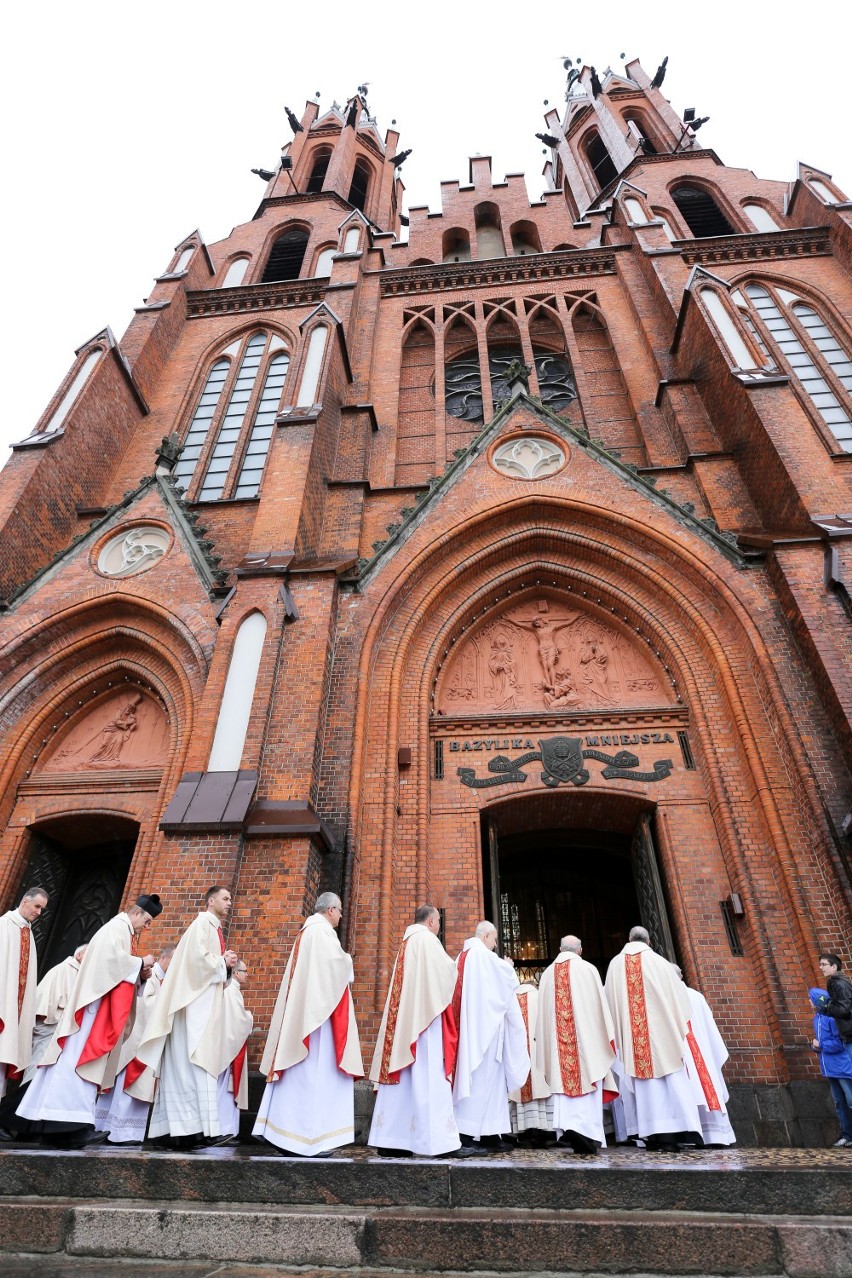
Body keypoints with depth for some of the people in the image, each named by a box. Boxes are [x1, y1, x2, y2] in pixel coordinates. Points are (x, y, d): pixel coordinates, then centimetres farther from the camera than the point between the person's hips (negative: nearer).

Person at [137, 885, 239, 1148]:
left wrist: (227, 966, 5)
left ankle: (186, 1126, 9)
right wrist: (223, 962, -7)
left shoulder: (214, 929, 21)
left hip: (206, 1004, 9)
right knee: (199, 1062, -12)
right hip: (196, 1002, -9)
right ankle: (206, 1127, -14)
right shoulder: (202, 923, -6)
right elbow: (198, 958, -20)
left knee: (187, 1066, 7)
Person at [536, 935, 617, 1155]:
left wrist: (548, 1044, 16)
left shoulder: (548, 973, 8)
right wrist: (607, 1036, 8)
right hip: (586, 1035, -3)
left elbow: (543, 1011, 10)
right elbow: (600, 1006, -2)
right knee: (588, 1081, 1)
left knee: (564, 1080, 5)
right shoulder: (588, 969, -3)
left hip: (557, 1039, 3)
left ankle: (567, 1126, -4)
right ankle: (587, 1130, -12)